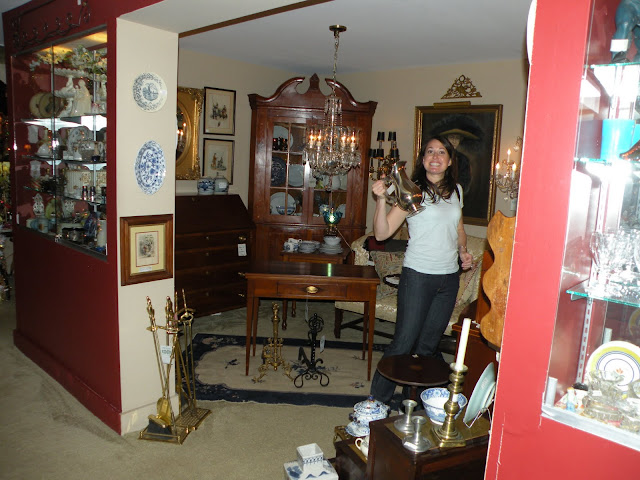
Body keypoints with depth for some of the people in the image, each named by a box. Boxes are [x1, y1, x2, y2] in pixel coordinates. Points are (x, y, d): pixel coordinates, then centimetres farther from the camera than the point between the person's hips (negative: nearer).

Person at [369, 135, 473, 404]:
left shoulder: (456, 190, 10)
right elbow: (382, 233, -13)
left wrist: (463, 250, 8)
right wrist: (381, 200, -26)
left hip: (449, 277, 5)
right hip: (418, 275, -5)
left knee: (429, 343, 14)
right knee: (404, 341, -2)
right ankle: (378, 401, 13)